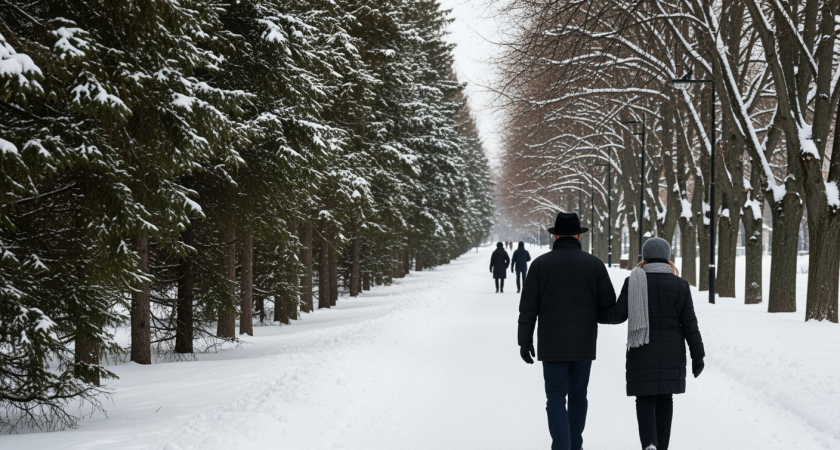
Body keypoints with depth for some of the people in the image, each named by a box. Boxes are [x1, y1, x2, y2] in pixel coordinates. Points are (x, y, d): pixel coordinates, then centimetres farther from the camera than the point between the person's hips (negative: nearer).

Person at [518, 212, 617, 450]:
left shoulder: (540, 264, -2)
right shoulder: (594, 264, 0)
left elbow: (528, 307, -3)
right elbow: (609, 304, -2)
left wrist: (525, 341, 2)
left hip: (552, 344, -2)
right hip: (584, 344, 2)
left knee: (556, 398, 1)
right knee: (578, 396, 17)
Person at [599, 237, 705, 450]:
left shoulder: (633, 282, -5)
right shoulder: (680, 285, -1)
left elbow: (618, 314, -8)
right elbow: (689, 324, -3)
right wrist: (697, 356, 1)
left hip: (643, 352, -1)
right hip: (672, 352, 2)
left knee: (645, 399, 2)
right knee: (664, 398, 12)